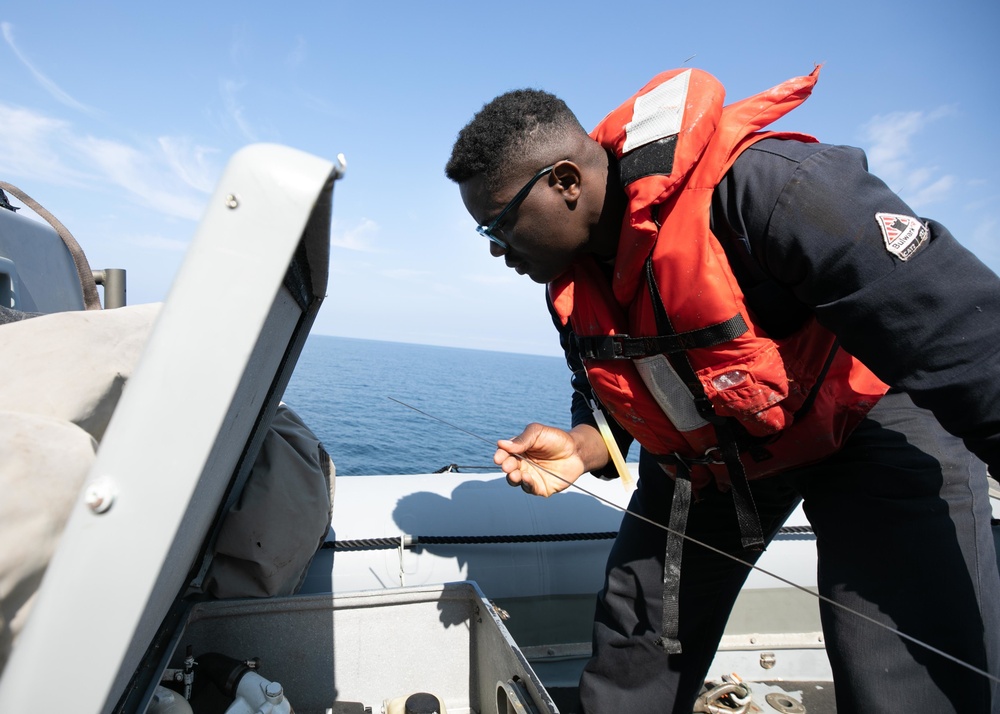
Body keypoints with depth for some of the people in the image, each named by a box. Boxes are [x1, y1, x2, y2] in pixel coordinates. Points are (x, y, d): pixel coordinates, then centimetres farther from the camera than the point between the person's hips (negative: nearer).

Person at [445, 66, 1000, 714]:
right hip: (705, 457, 6)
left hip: (870, 416, -5)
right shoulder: (570, 276, -7)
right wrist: (582, 448, -15)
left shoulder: (756, 185, -32)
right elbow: (606, 398, 6)